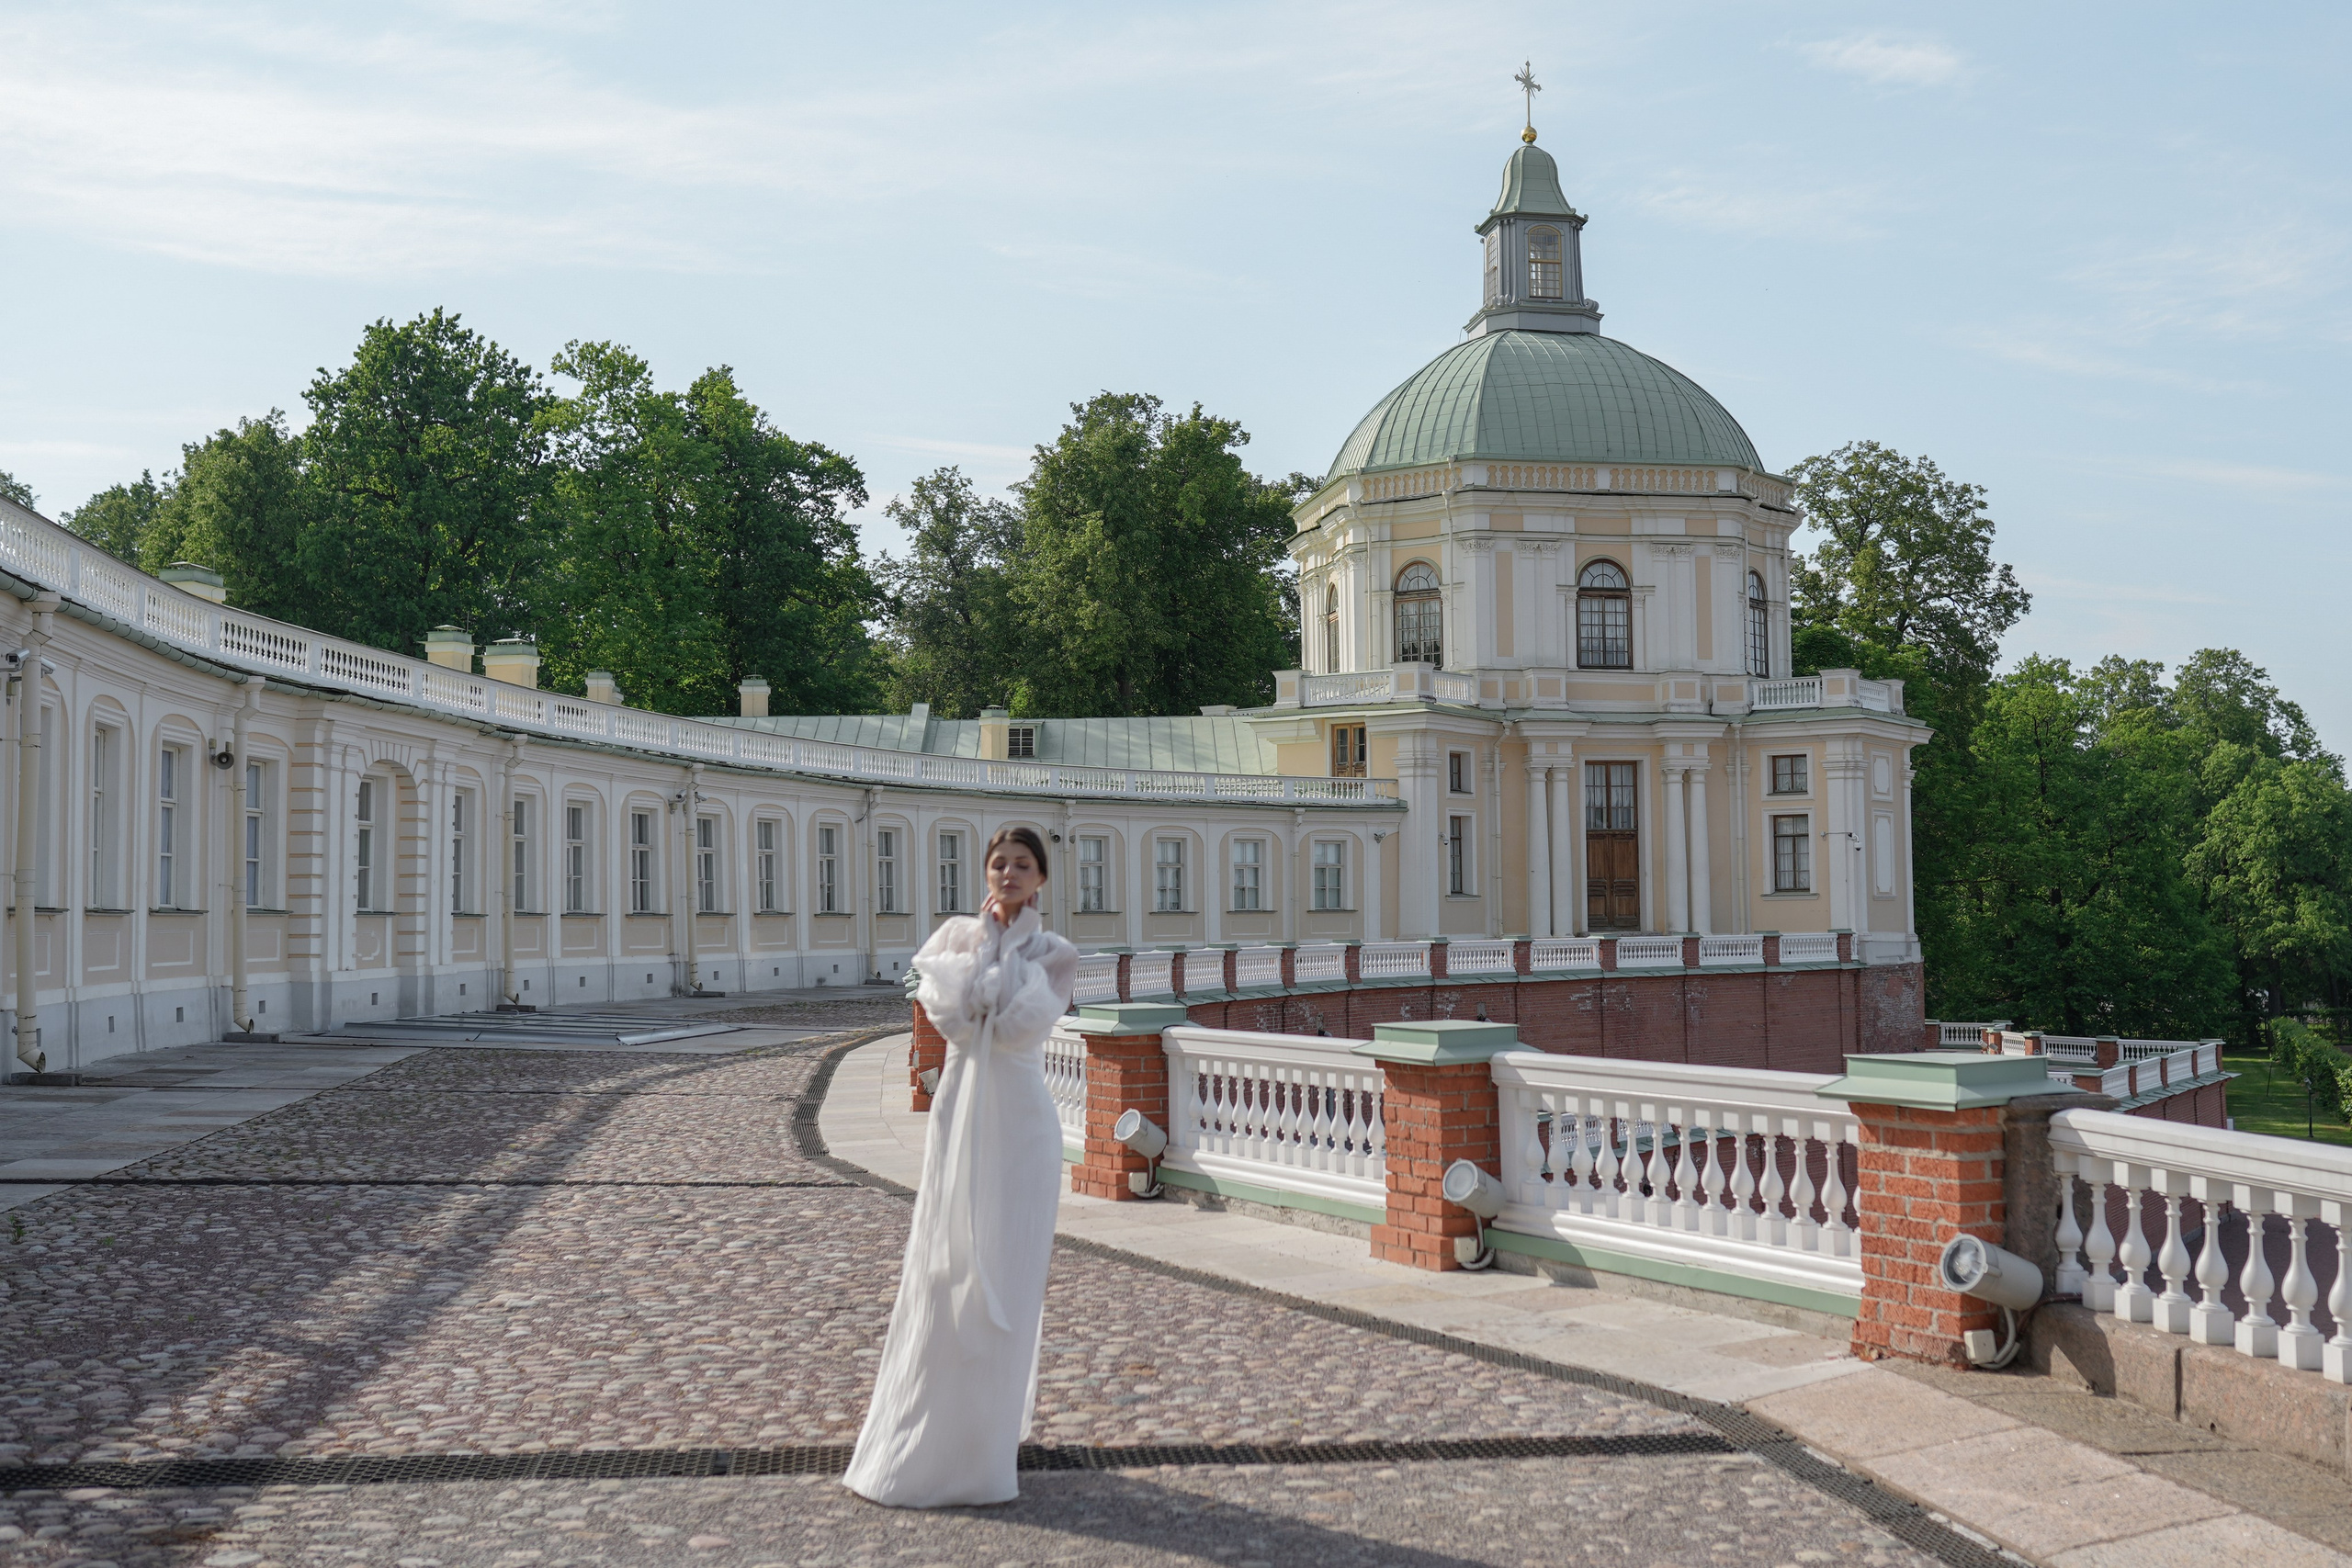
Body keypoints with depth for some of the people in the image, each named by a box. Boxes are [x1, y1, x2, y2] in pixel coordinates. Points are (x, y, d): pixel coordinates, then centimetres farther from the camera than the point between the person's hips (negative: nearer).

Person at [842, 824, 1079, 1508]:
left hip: (1020, 1123, -2)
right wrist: (986, 939, -6)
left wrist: (1013, 945, -8)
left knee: (1006, 1274, 0)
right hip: (960, 1116, 2)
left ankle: (986, 1433, 12)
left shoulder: (1053, 953, 0)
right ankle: (930, 1420, 21)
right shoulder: (955, 935, 6)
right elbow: (950, 1014, -11)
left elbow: (1021, 1026, -16)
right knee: (944, 1268, 5)